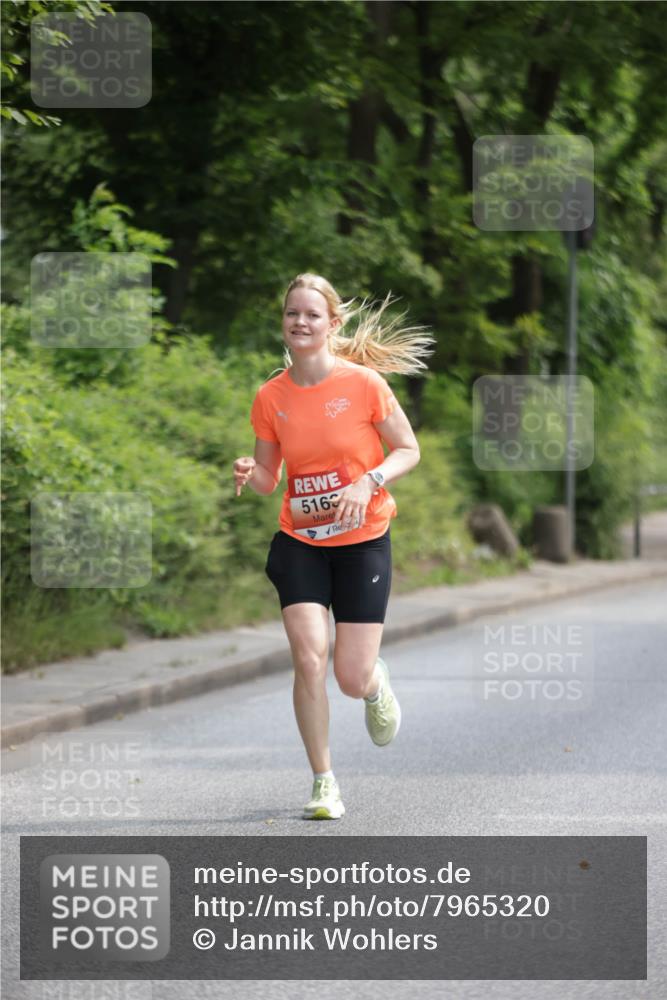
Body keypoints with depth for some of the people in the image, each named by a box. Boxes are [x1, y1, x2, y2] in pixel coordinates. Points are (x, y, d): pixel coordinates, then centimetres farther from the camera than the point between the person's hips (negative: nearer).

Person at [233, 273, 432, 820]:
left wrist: (369, 482, -20)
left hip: (363, 540, -2)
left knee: (352, 679, -5)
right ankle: (324, 782, -2)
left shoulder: (363, 383, -10)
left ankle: (377, 684, 36)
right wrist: (251, 474, -16)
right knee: (309, 656, -16)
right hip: (299, 543, 2)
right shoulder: (270, 397, -1)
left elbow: (408, 450, -2)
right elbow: (268, 478, 7)